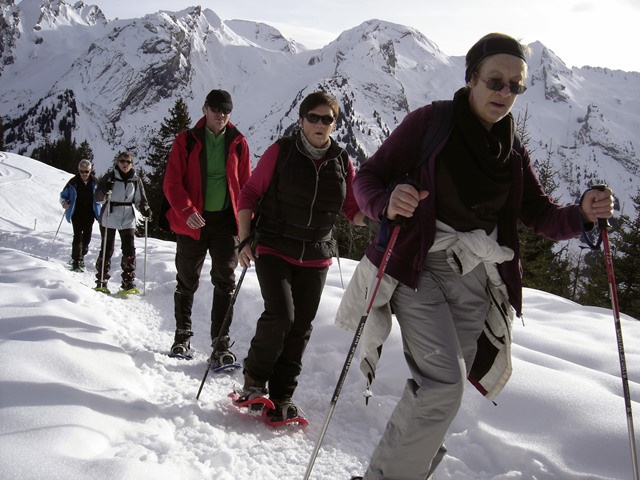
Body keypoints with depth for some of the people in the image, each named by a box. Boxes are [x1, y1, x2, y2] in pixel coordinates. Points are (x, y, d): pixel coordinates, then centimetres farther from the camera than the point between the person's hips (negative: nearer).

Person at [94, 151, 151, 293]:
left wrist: (145, 210, -8)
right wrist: (106, 191, -24)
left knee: (129, 250, -5)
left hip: (128, 219, 2)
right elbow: (98, 198, -3)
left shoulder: (136, 180, 6)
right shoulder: (109, 177, -2)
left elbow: (140, 200, 13)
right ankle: (101, 282, 10)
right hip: (109, 218, -2)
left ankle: (129, 282, 0)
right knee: (107, 250, 1)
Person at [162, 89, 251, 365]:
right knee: (187, 282, 11)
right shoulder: (186, 141, 1)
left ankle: (221, 344, 0)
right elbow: (172, 182, -5)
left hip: (226, 221, 1)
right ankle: (182, 335, 29)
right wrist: (186, 210, -21)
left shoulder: (238, 143, 6)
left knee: (225, 283, -3)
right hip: (192, 222, 0)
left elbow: (246, 185, 7)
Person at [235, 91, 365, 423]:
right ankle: (254, 380, 6)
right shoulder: (281, 152, -5)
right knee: (280, 314, -18)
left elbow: (354, 210, 8)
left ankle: (282, 395, 20)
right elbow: (249, 195, -1)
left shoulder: (341, 161, 4)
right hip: (273, 249, -3)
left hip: (316, 258, 3)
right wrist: (246, 240, -10)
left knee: (301, 327, 5)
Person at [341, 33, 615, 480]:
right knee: (443, 383, -18)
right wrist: (388, 204, -29)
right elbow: (368, 177, -7)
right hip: (419, 271, -5)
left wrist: (582, 213, -13)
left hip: (475, 282, 5)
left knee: (441, 391, 10)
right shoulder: (430, 122, -8)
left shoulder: (513, 150, 7)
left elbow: (540, 214, 7)